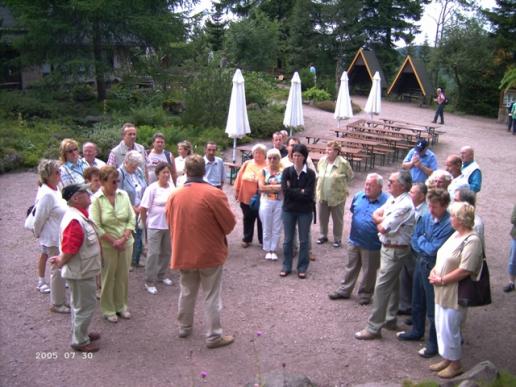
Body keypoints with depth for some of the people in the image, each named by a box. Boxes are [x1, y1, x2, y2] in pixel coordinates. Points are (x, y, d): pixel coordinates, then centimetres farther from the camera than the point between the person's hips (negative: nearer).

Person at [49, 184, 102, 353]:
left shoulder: (78, 215, 4)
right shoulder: (75, 221, -30)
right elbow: (69, 250, -28)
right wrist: (60, 262, -11)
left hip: (84, 270, 10)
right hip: (81, 272, -10)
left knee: (80, 304, 23)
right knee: (85, 306, 5)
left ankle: (80, 333, 38)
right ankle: (79, 341, 20)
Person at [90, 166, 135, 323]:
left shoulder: (123, 195, -1)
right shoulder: (96, 199, -12)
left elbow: (132, 218, 0)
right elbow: (96, 226, -13)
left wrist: (124, 238, -11)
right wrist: (113, 242, -14)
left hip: (126, 243, 4)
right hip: (107, 245, -3)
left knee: (123, 276, 13)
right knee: (108, 277, 9)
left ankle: (121, 306, 31)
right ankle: (108, 310, 24)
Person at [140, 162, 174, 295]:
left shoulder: (171, 187, -1)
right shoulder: (152, 188, -14)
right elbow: (143, 209, -10)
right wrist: (146, 223, -1)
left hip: (169, 225, 5)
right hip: (155, 226, -5)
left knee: (166, 252, 16)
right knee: (153, 253, -1)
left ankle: (161, 275, 35)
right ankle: (149, 282, 11)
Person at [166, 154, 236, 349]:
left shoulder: (174, 195, -4)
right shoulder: (214, 194, -18)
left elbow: (171, 224, 8)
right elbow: (230, 224, -10)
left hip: (183, 254, 4)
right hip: (210, 253, -4)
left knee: (186, 293, 21)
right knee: (212, 296, 7)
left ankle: (184, 327, 35)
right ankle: (214, 336, 13)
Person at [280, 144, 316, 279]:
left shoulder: (310, 173, -6)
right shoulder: (287, 171, -2)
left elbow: (309, 194, -15)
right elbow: (285, 191, -13)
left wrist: (293, 191, -13)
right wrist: (301, 191, -13)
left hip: (305, 211, -1)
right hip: (289, 210, 1)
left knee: (304, 240, 8)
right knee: (288, 239, 10)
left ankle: (302, 268, 20)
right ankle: (286, 266, 22)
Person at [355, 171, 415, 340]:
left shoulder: (404, 205, -24)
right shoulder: (393, 199, 5)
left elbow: (383, 228, -23)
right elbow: (375, 214, 7)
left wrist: (381, 223, -1)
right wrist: (384, 221, -12)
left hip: (395, 251, -9)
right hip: (388, 248, 10)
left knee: (381, 287, -6)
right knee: (392, 285, 19)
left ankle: (374, 328, 1)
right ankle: (390, 320, 32)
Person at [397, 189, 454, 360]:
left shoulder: (449, 225, -23)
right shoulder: (426, 217, -3)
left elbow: (433, 250, -23)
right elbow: (414, 240, 4)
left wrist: (422, 240, -7)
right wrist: (425, 248, -12)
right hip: (420, 262, 7)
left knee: (433, 308, 6)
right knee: (417, 302, 23)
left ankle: (433, 343, 21)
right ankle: (417, 331, 43)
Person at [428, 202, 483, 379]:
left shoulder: (472, 241, -20)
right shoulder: (455, 235, 9)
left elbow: (464, 271, -24)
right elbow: (442, 258, 17)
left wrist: (441, 280, -18)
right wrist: (434, 271, -1)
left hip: (455, 294, -9)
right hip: (442, 291, 9)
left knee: (450, 329, 3)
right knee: (441, 327, 18)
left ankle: (455, 365, 21)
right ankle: (446, 359, 34)